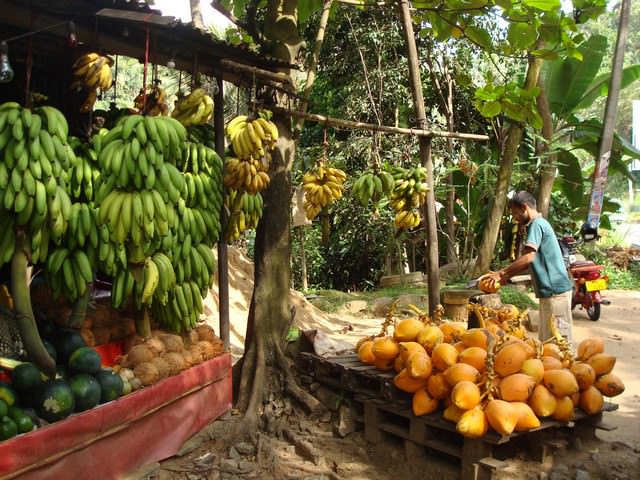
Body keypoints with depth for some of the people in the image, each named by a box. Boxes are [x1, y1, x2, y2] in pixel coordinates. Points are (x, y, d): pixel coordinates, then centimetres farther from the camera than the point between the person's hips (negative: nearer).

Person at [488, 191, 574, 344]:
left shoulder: (536, 224, -13)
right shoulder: (540, 224, 18)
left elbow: (528, 257, -24)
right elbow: (533, 261, 22)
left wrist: (502, 272, -15)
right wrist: (508, 276, 16)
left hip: (554, 290, -10)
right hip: (551, 289, 10)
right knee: (547, 339, 14)